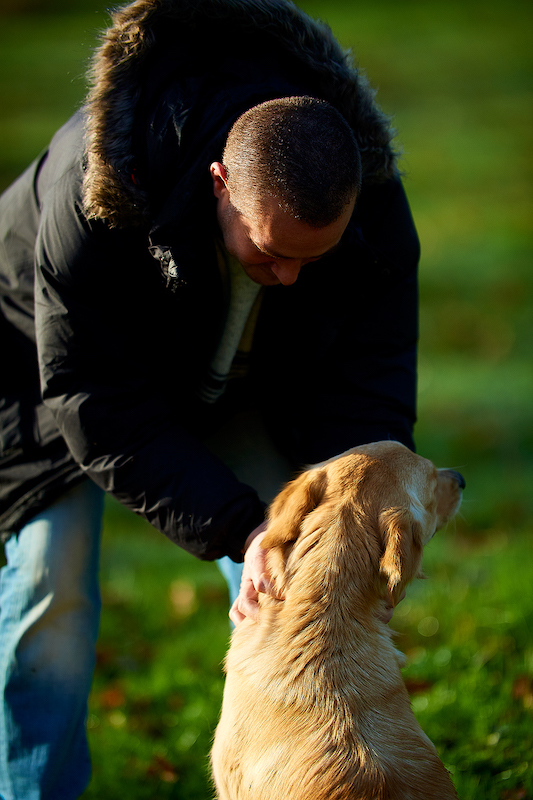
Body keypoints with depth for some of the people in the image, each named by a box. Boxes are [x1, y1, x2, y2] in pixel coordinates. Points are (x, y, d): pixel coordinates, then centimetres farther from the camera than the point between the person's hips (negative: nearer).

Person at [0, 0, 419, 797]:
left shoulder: (372, 206, -30)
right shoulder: (95, 194, -42)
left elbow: (365, 395, -23)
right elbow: (99, 409, -35)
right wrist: (235, 529, -42)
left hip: (240, 378, 4)